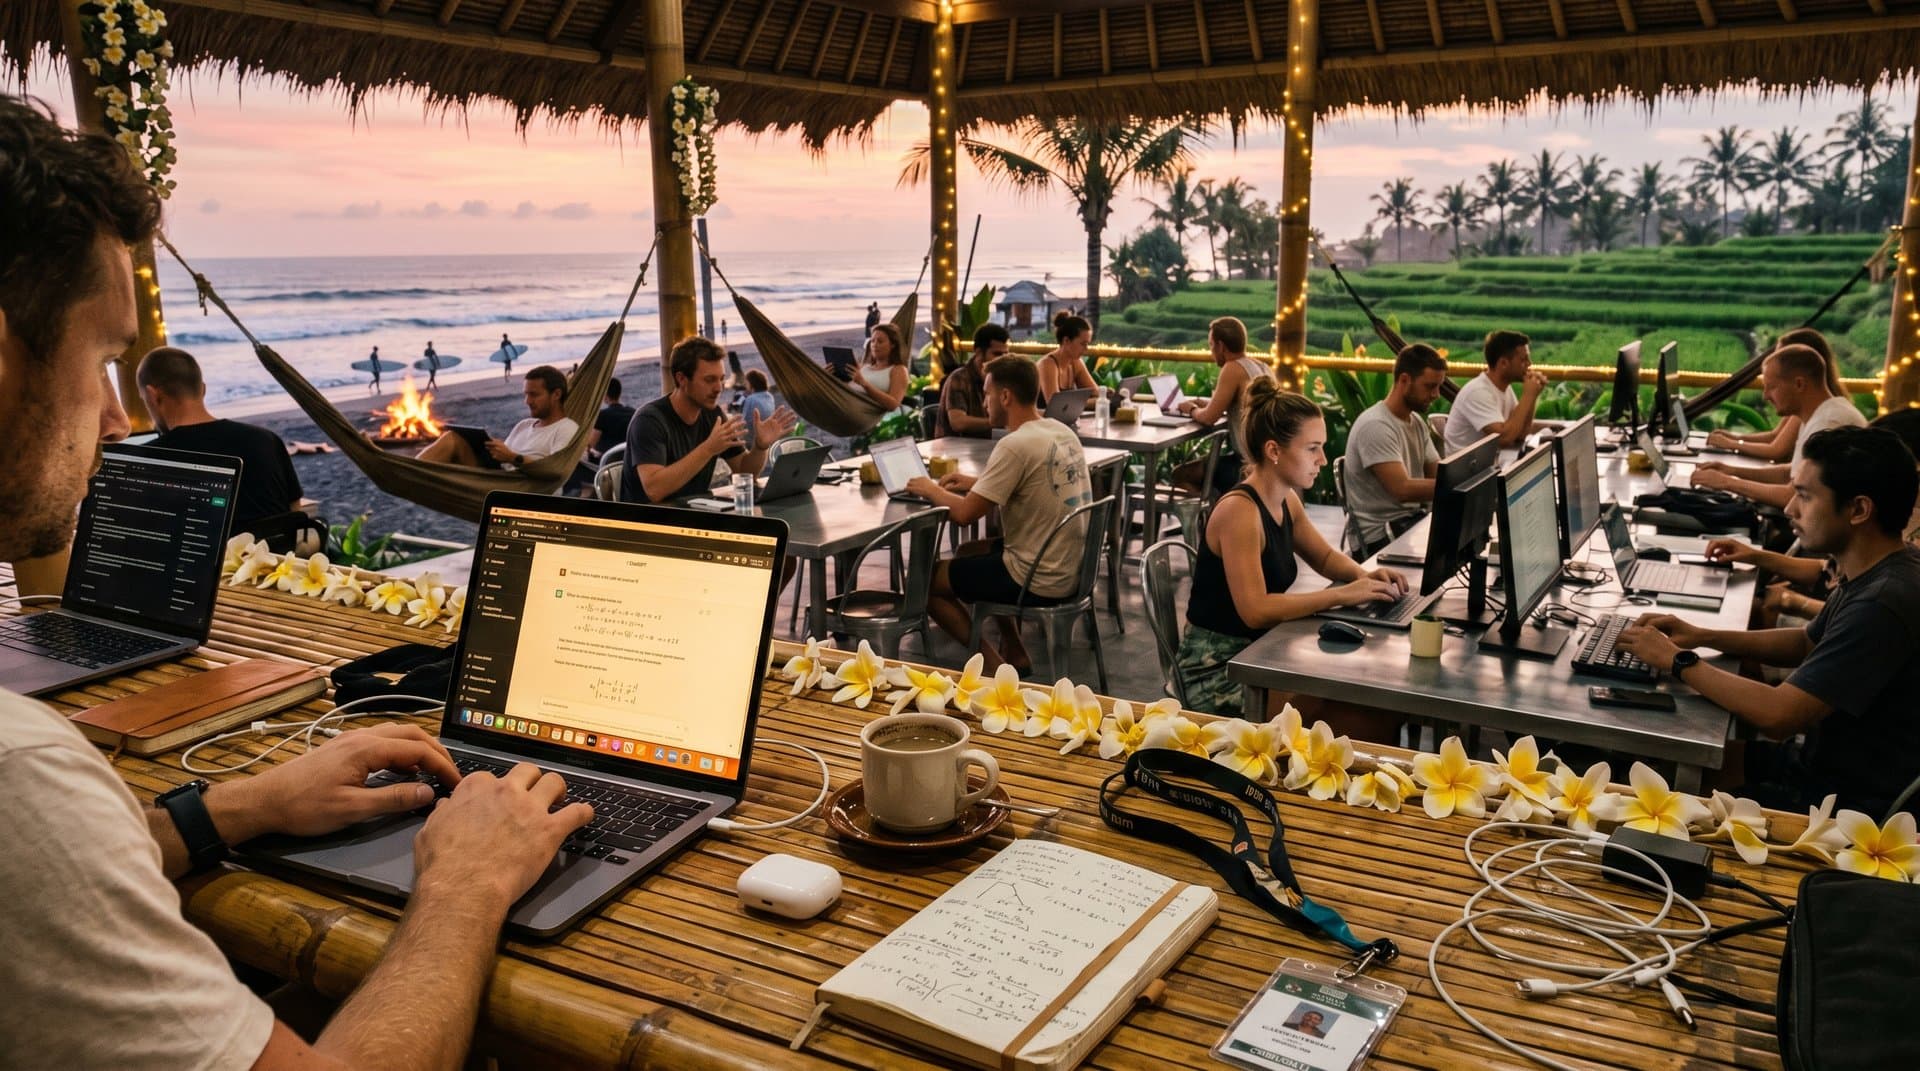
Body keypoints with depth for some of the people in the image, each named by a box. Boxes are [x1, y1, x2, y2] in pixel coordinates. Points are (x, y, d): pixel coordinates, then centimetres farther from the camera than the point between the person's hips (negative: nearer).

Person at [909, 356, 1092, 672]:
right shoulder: (1062, 432, 4)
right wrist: (976, 483, 14)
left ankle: (993, 665, 8)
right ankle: (1015, 653, 27)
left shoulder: (1016, 445, -22)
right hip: (1071, 569, 9)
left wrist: (931, 490, 0)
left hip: (1039, 581, -9)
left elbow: (964, 514, -20)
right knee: (967, 553, 29)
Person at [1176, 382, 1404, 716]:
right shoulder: (1240, 510, -22)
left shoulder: (1287, 500, 5)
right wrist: (1342, 594, -26)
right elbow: (1255, 610, -29)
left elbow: (1326, 557, 20)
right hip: (1217, 672, -8)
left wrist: (1364, 577, -1)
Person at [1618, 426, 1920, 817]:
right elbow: (1808, 643, 18)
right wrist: (1704, 636, 4)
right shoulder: (1877, 575, 2)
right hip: (1826, 764, 9)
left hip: (1849, 803, -9)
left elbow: (1777, 715, -30)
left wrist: (1678, 661, -16)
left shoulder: (1882, 604, -29)